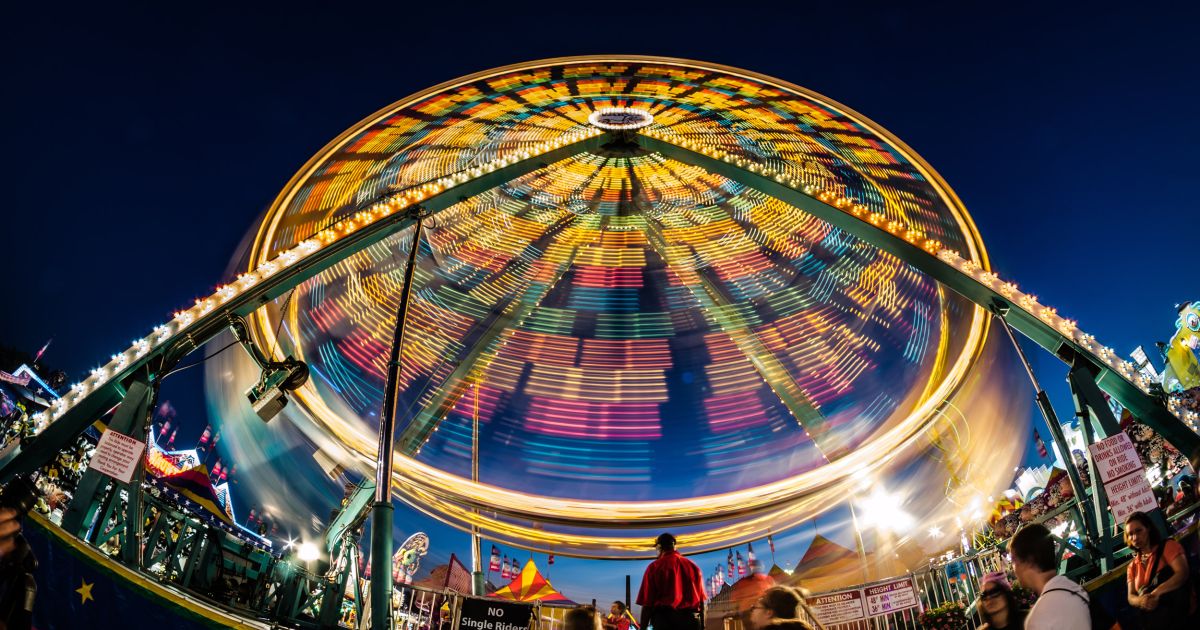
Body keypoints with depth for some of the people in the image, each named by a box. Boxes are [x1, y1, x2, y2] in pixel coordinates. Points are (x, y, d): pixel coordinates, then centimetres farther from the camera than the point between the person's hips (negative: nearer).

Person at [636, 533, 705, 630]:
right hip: (691, 619, 4)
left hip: (664, 619, -4)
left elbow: (647, 603, -5)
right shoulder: (693, 566, 14)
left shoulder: (654, 567, 1)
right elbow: (701, 601, 13)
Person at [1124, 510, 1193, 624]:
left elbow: (1182, 574, -9)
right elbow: (1131, 597, 14)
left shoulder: (1167, 546, 8)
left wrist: (1155, 594, -18)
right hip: (1150, 616, 1)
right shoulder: (1132, 566, 23)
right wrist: (1141, 601, -11)